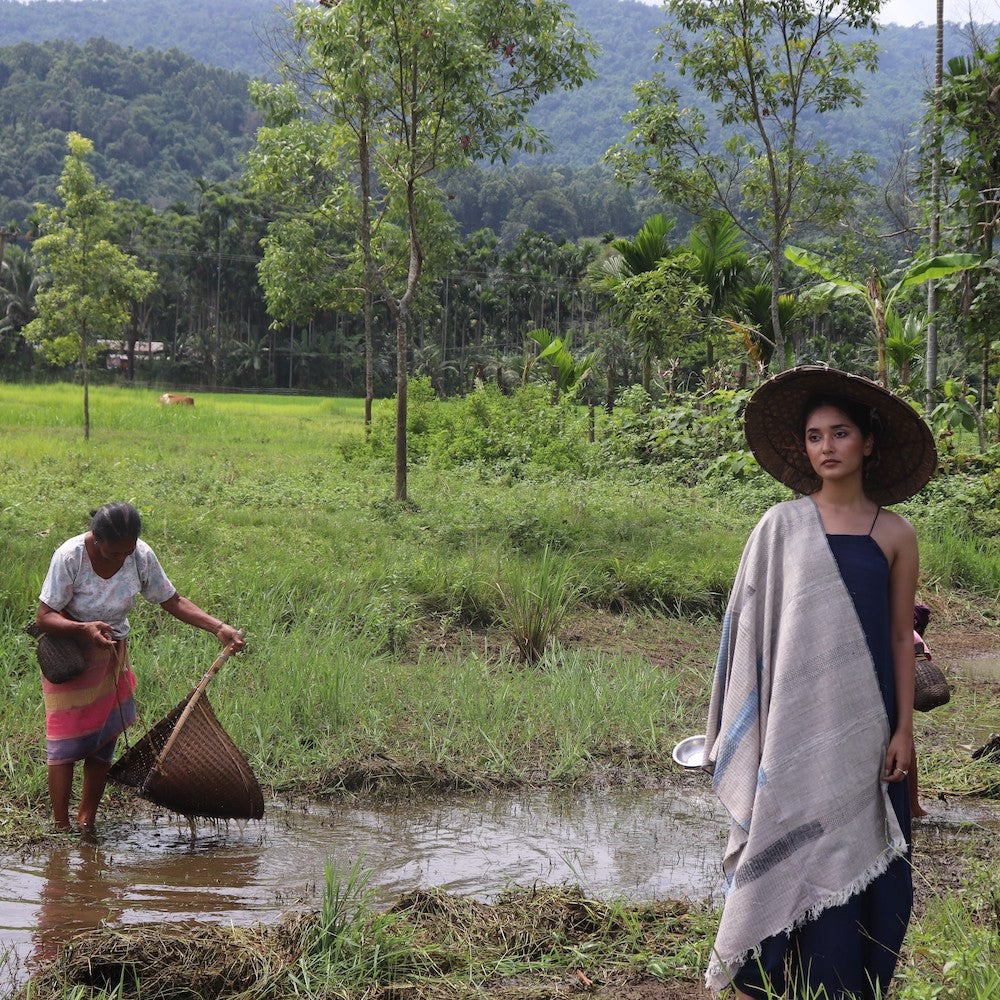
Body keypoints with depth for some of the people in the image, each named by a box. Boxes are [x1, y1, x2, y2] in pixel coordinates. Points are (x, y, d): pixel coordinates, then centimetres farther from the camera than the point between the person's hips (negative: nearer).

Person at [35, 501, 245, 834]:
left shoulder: (141, 557, -15)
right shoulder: (70, 557, -27)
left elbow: (173, 602, -4)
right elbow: (44, 618, -23)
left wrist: (219, 628, -15)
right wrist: (85, 628, -41)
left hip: (112, 655, 4)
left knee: (104, 738, 6)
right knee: (65, 741, -6)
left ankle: (86, 822, 17)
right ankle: (61, 827, 2)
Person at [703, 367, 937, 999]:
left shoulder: (894, 535, 2)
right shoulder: (781, 527, 2)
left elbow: (902, 638, 5)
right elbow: (754, 625, 5)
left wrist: (904, 729, 0)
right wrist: (754, 720, 0)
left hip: (863, 723, 0)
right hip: (794, 719, 0)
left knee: (856, 852, 3)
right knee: (788, 846, 1)